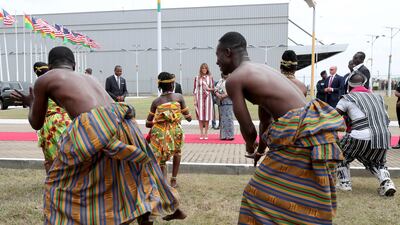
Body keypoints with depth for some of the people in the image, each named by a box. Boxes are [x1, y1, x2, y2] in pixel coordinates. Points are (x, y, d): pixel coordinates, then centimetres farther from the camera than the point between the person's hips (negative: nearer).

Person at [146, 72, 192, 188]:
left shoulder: (156, 101, 3)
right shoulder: (179, 97, 0)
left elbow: (148, 124, 4)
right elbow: (188, 118, 3)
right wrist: (188, 117, 26)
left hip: (159, 133, 1)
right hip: (175, 131, 0)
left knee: (161, 158, 18)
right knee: (177, 151, 29)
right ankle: (173, 180, 28)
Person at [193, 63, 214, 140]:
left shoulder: (210, 77, 8)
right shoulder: (197, 78, 7)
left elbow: (213, 88, 10)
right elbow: (195, 89, 5)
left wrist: (209, 88, -13)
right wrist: (195, 100, -1)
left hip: (208, 97, 0)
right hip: (200, 97, 0)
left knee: (207, 116, 0)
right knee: (200, 116, -1)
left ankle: (206, 133, 8)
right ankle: (201, 133, 7)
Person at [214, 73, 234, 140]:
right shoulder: (220, 81, 19)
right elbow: (216, 89, 11)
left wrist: (224, 95, -15)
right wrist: (217, 94, -9)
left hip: (228, 102, -5)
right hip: (221, 102, 5)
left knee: (228, 118, -8)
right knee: (222, 119, 4)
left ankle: (230, 135, -3)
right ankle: (223, 135, 9)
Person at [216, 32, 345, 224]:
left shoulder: (234, 79, -5)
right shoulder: (261, 69, 22)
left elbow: (248, 129, -4)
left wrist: (250, 148, 19)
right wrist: (261, 151, 41)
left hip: (301, 134, -9)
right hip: (314, 128, 9)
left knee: (262, 194, 7)